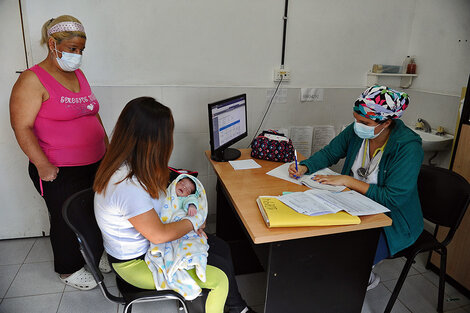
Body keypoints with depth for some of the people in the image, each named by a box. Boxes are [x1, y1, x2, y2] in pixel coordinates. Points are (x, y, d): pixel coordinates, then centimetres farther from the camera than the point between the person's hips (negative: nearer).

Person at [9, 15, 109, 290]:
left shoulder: (78, 75, 10)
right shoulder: (33, 80, -12)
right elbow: (22, 127, -16)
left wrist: (107, 145, 15)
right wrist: (43, 165, -21)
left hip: (95, 164, 7)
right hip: (59, 172, -7)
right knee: (67, 220, 9)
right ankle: (69, 269, 32)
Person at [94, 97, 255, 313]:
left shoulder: (127, 165, -6)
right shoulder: (127, 186, -36)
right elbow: (159, 235, -26)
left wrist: (188, 221, -4)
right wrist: (194, 222, -10)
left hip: (146, 245, 9)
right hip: (136, 263, -9)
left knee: (220, 247, 8)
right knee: (221, 275, -11)